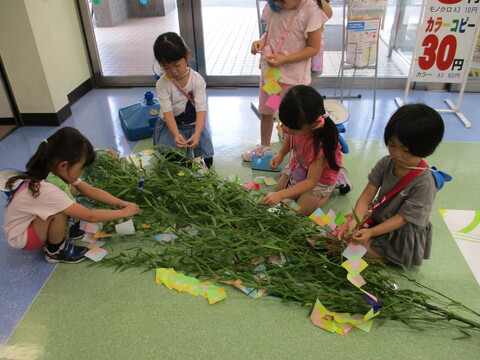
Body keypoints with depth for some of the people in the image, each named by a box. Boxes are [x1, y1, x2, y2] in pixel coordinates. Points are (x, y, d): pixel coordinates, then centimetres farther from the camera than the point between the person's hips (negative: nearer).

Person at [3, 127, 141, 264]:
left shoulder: (54, 171, -14)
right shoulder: (46, 190, -37)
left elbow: (92, 191, -6)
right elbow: (90, 216, -32)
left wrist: (121, 203, -13)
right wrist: (124, 213, -23)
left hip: (32, 220, 8)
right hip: (21, 237, -7)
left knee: (71, 189, -8)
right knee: (59, 214, -33)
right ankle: (55, 251, -5)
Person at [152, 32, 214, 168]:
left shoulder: (197, 80, -15)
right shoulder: (162, 84, -14)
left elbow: (201, 109, -23)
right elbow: (167, 112, -22)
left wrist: (197, 134, -40)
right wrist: (176, 134, -40)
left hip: (194, 125, 0)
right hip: (170, 126, 0)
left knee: (207, 161, -10)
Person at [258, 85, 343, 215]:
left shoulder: (320, 144, -43)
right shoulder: (296, 125, -27)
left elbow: (311, 181, -36)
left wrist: (281, 195, -43)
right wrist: (280, 155, -17)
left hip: (319, 175, -6)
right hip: (298, 165, 6)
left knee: (302, 209, -7)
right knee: (278, 189, 12)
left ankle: (337, 182, 11)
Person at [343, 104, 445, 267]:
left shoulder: (424, 183, -29)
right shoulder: (385, 163, -13)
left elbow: (402, 218, -25)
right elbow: (366, 195, -16)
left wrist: (371, 232, -37)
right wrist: (355, 221, -34)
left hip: (402, 236, -6)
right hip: (379, 219, 6)